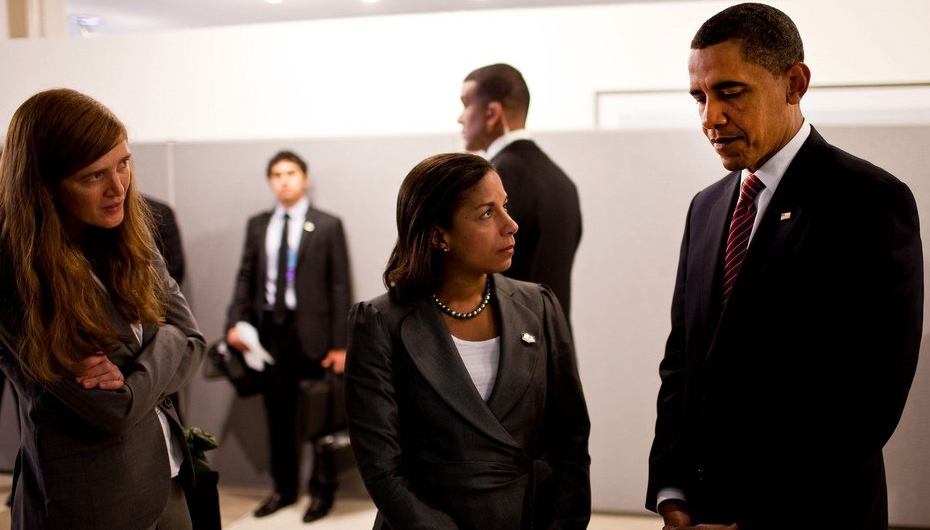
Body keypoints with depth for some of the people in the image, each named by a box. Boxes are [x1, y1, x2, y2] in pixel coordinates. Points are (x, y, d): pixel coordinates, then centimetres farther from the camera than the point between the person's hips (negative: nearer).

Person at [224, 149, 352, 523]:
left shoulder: (327, 225, -2)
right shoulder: (257, 225, 10)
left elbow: (340, 286, -5)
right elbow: (246, 277, 10)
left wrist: (340, 343, -10)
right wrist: (236, 322, -6)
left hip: (310, 331, -4)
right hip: (268, 330, 4)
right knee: (278, 415, 12)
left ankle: (322, 490, 21)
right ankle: (284, 488, 25)